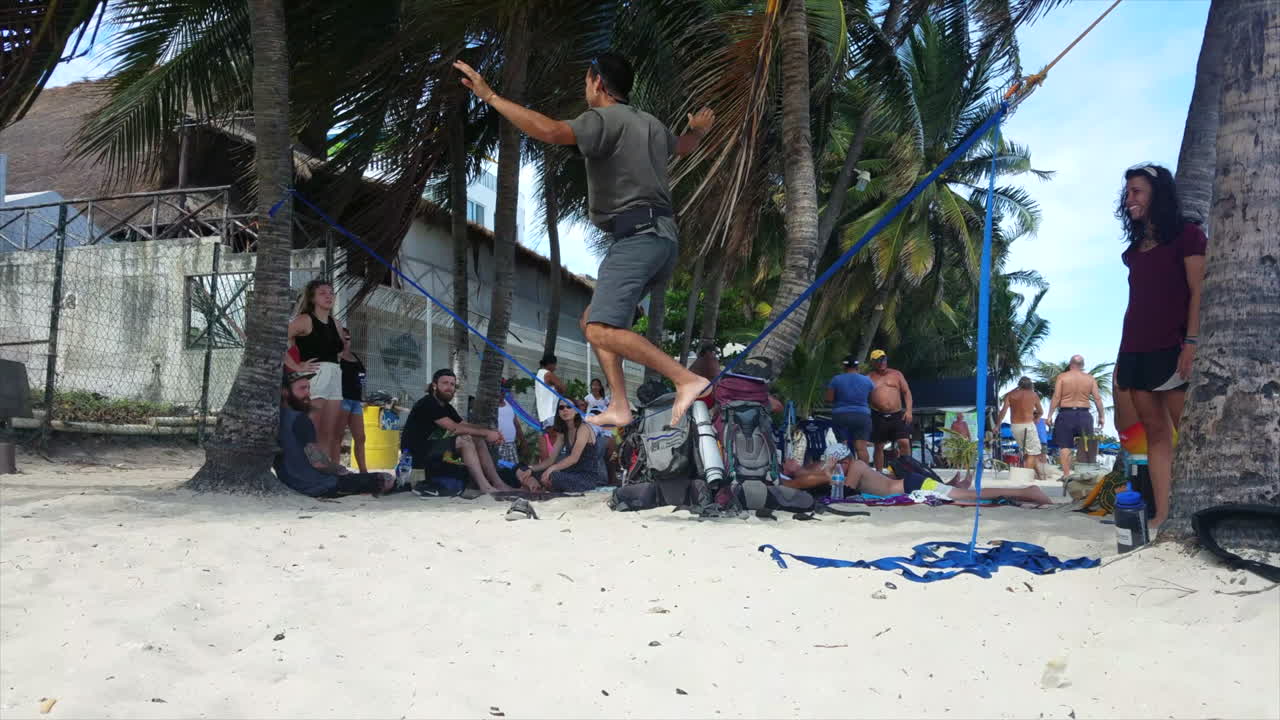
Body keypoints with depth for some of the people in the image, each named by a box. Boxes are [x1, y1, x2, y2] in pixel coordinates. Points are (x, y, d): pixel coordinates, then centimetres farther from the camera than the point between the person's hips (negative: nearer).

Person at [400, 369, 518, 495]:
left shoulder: (446, 407, 15)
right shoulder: (428, 404, -15)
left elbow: (465, 425, 8)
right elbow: (454, 428, -22)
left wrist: (491, 431, -10)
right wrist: (486, 433, -19)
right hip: (416, 455, -9)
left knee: (478, 440, 0)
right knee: (465, 440, -23)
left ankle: (498, 484, -5)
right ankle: (484, 487, -27)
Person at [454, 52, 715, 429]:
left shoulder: (604, 119, -5)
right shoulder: (651, 124, 22)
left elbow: (550, 130, -23)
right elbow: (684, 146, 44)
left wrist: (490, 96, -17)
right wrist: (699, 129, 68)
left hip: (636, 238, -10)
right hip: (663, 238, 10)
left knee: (603, 330, -19)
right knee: (593, 319, 15)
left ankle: (687, 380, -24)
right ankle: (619, 407, 9)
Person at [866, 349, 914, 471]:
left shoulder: (896, 374, 11)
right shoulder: (869, 378, 7)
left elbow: (907, 392, 10)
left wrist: (908, 410, -1)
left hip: (897, 415, 1)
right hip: (879, 417, -1)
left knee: (904, 442, -11)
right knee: (879, 447, 5)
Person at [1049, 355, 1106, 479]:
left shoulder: (1062, 377, -1)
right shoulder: (1090, 378, 6)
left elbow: (1056, 397, -7)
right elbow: (1097, 398, 2)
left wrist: (1050, 415, -5)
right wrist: (1102, 416, 8)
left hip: (1066, 414, -2)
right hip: (1084, 415, 2)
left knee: (1065, 446, 1)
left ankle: (1066, 474, -2)